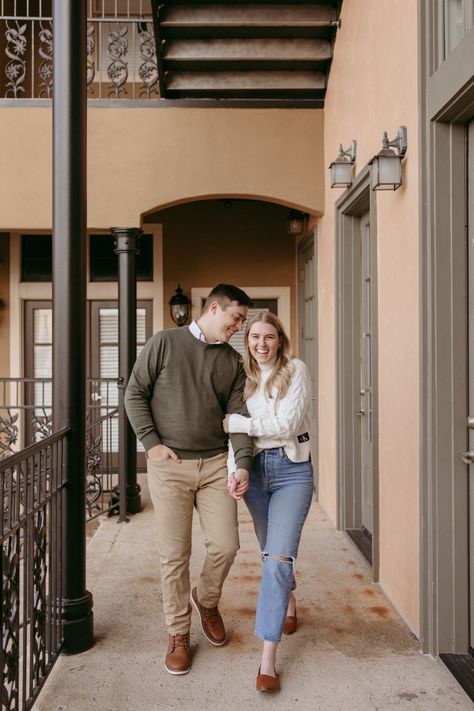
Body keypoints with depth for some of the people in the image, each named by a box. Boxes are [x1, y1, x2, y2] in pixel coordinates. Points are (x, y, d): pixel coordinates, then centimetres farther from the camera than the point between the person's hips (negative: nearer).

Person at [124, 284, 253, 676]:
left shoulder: (233, 361, 10)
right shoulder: (165, 342, 0)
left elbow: (238, 414, 3)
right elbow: (135, 393, 1)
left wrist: (243, 462, -11)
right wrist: (151, 443, -7)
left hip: (216, 463, 3)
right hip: (169, 465, -3)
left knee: (226, 545, 0)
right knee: (175, 555, 3)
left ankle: (206, 600, 32)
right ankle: (178, 634, 22)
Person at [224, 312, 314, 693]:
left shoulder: (295, 370, -6)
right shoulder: (245, 378, 8)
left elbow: (287, 424, -15)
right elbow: (235, 429, 8)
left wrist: (236, 423, -14)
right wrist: (234, 469, -7)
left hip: (292, 469, -5)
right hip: (255, 470, 5)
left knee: (277, 560, -13)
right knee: (273, 553, 19)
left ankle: (268, 660, -7)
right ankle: (289, 603, 50)